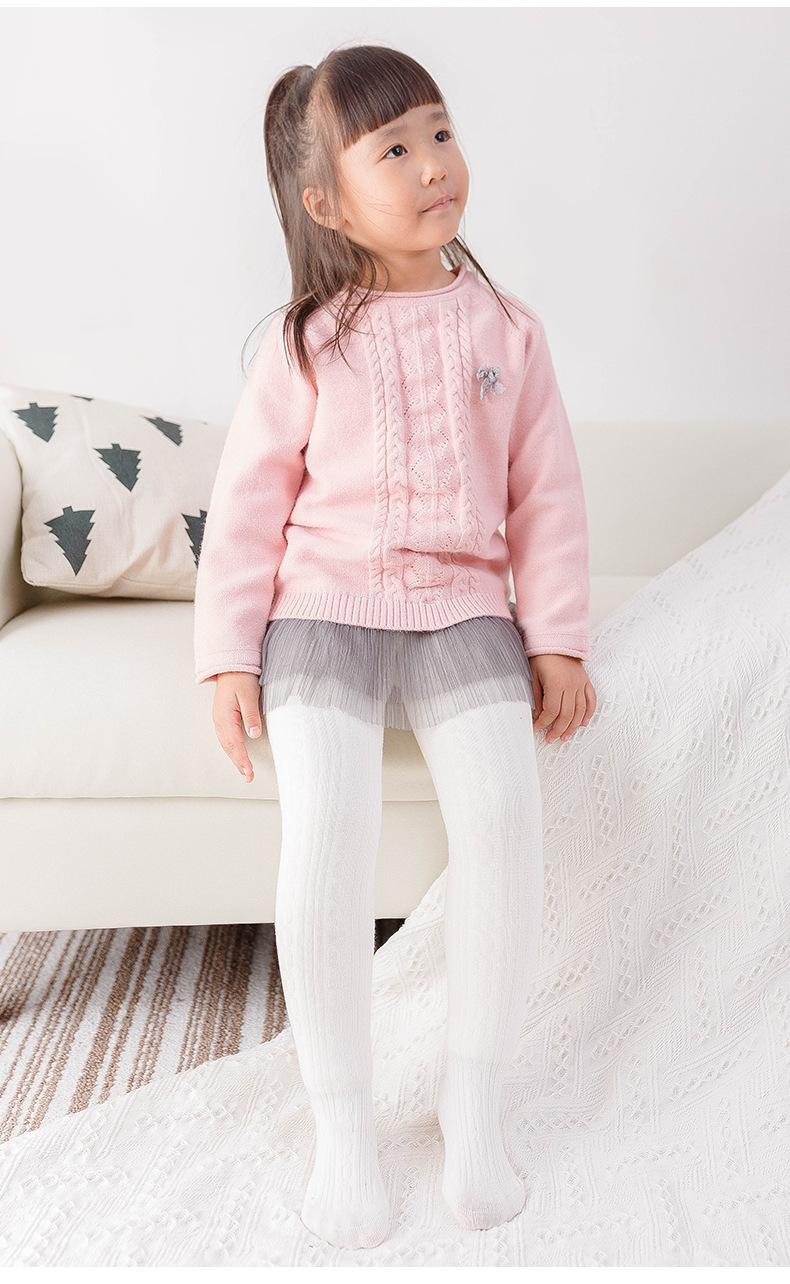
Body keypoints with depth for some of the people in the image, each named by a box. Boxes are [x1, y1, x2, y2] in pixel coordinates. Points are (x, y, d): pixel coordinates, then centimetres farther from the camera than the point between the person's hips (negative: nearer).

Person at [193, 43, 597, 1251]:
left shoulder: (506, 328, 9)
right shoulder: (303, 344, 5)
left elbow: (549, 492, 8)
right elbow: (248, 501, 4)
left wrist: (558, 640, 0)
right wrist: (229, 655, -3)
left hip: (465, 610, 1)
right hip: (324, 607, -1)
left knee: (505, 815, -24)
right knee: (325, 830, -24)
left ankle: (477, 1092, -1)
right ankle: (342, 1121, -5)